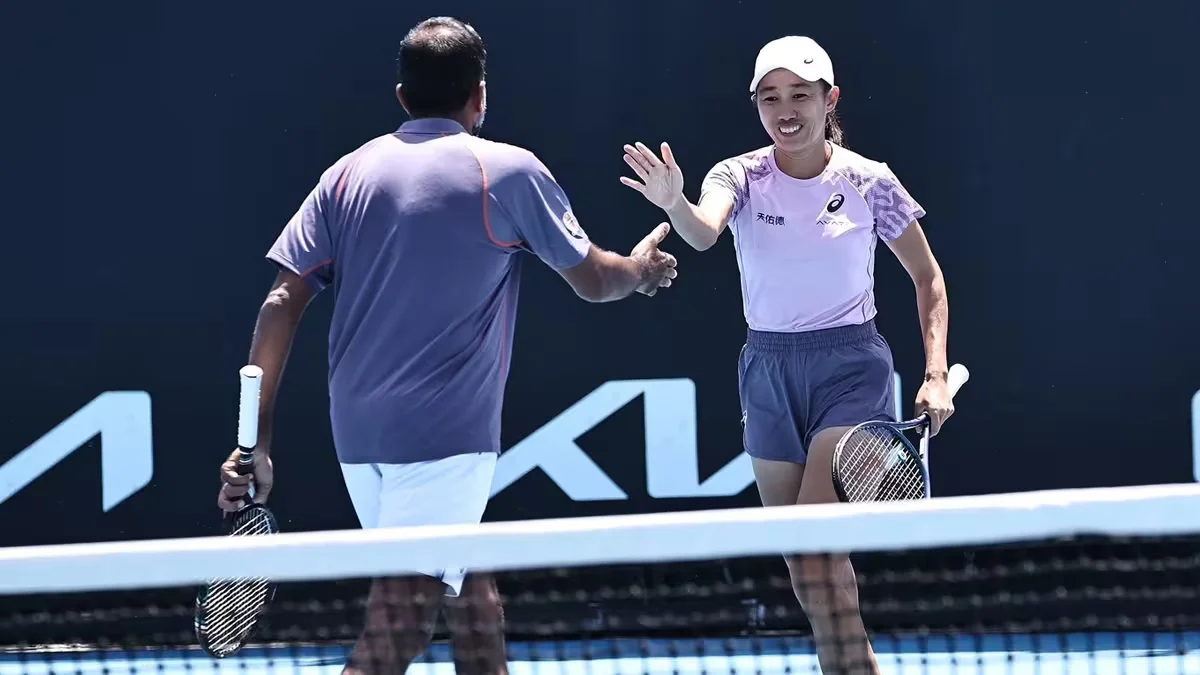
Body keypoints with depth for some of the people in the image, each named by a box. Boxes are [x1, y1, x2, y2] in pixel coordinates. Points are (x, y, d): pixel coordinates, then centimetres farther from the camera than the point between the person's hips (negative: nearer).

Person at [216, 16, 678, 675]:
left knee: (467, 582, 23)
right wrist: (642, 268, 30)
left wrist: (255, 436, 3)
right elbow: (594, 281, 8)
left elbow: (283, 302, 3)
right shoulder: (508, 172, -1)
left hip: (358, 435, 6)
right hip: (445, 436, -6)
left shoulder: (349, 173, 9)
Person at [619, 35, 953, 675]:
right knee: (798, 554, 8)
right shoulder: (741, 177, -4)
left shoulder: (870, 182, -6)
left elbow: (928, 278, 5)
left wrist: (936, 375, -4)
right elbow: (703, 232, -27)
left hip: (850, 366, -3)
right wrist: (674, 203, -50)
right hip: (768, 370, 4)